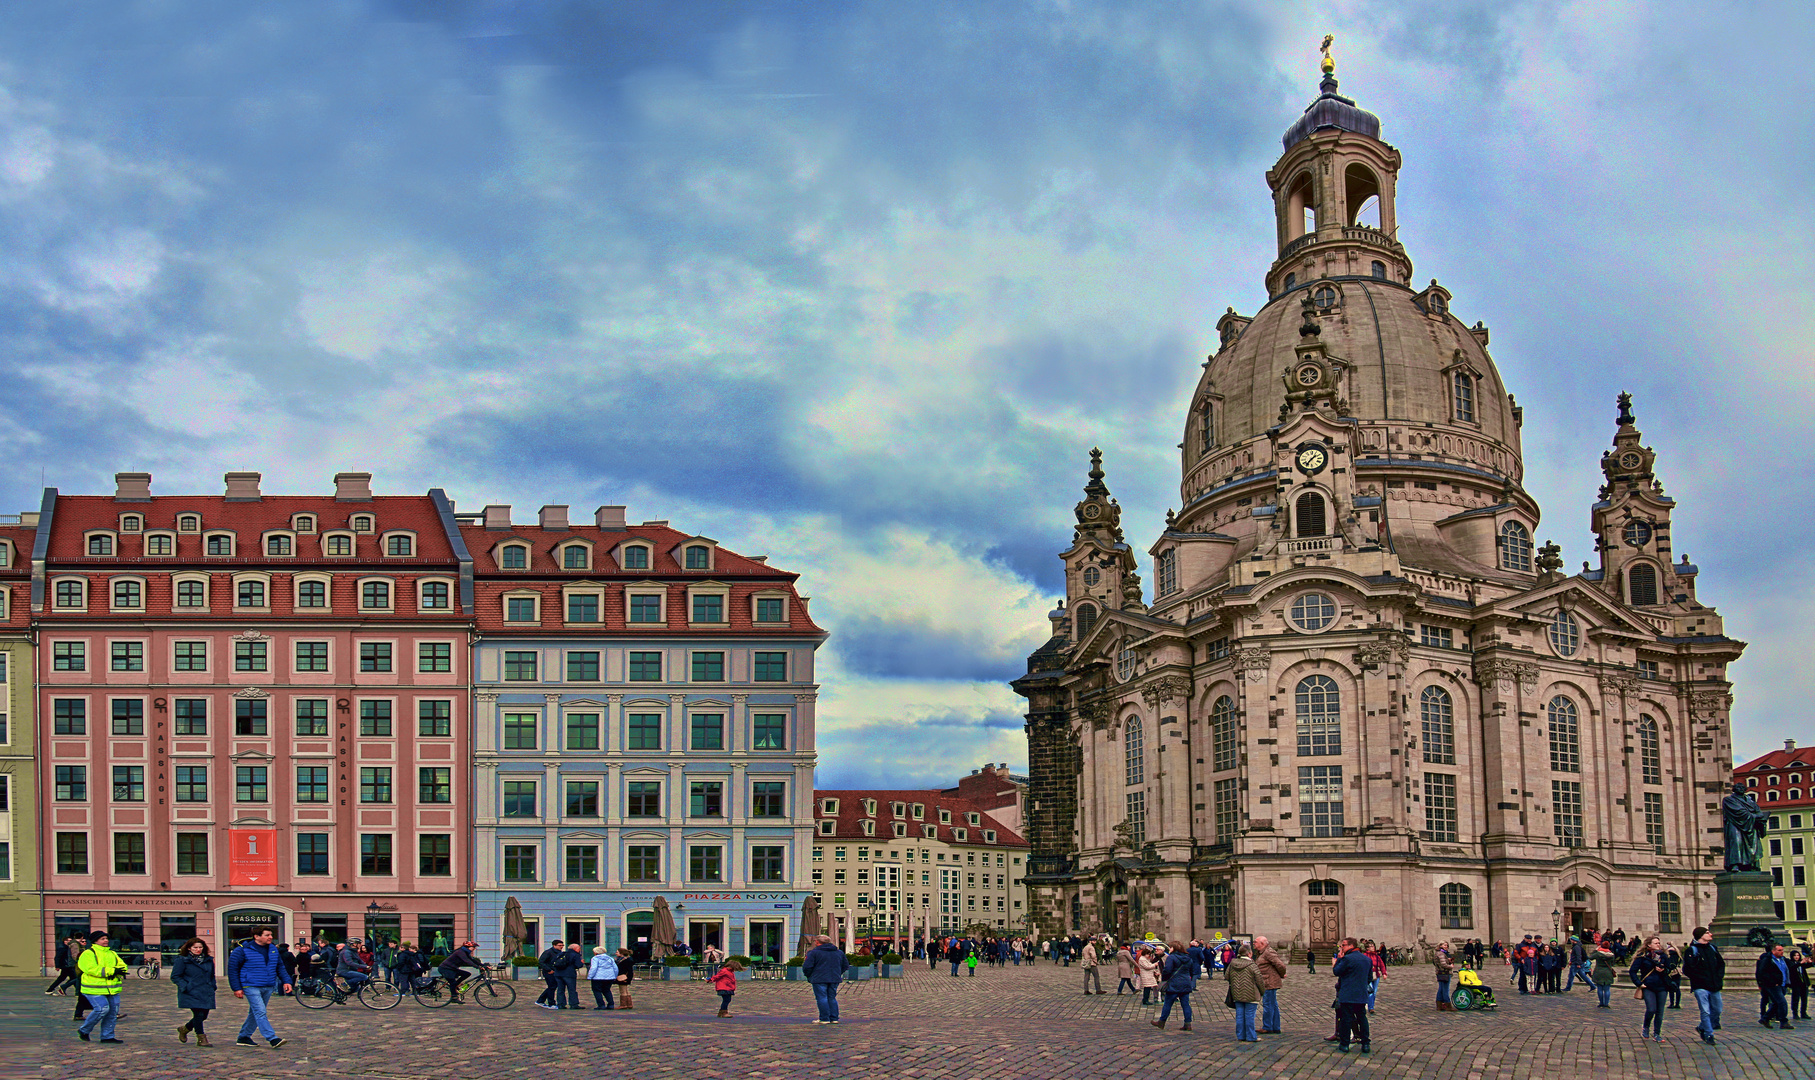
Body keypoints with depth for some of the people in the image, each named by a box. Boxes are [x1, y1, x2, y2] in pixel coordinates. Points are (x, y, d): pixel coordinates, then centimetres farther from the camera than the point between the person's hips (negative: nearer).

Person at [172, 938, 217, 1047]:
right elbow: (175, 976, -3)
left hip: (206, 994, 6)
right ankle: (201, 1039, -1)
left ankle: (184, 1028, 33)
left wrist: (212, 987, 11)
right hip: (191, 994, -6)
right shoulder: (182, 960, -2)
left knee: (203, 1015, 7)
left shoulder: (208, 960, 15)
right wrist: (185, 987, -15)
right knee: (199, 1014, -14)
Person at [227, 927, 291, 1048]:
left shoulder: (273, 949, 10)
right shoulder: (243, 950, -8)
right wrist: (236, 988, -8)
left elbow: (280, 966, 20)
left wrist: (285, 981, 8)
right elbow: (232, 969, -4)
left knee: (254, 1013, 14)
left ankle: (244, 1037, 25)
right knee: (260, 1013, -14)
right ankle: (272, 1038, -19)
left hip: (268, 988, 7)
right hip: (251, 987, -7)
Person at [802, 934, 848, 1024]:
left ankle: (824, 1019, -6)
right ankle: (834, 1018, 10)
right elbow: (846, 965, 19)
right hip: (835, 979, 6)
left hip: (819, 979, -6)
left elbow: (807, 966, -9)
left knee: (822, 998, -2)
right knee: (832, 998, 13)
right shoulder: (839, 952, 13)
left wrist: (808, 976, 9)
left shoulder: (813, 952, -6)